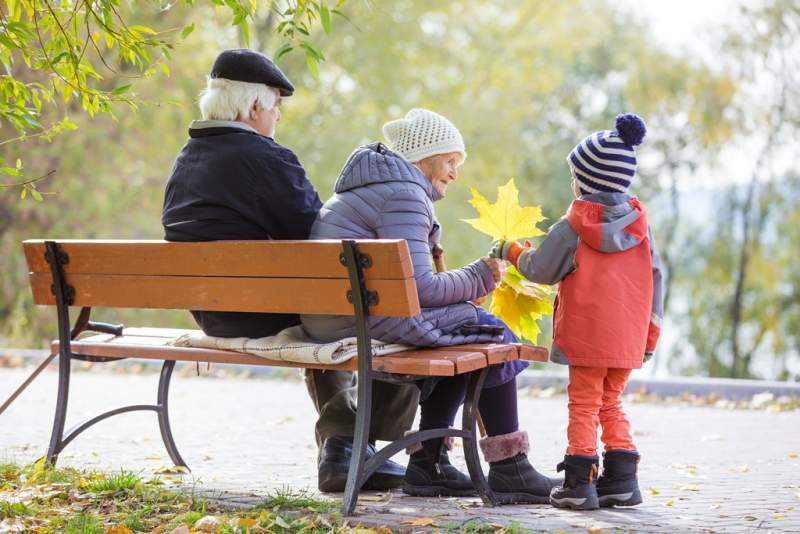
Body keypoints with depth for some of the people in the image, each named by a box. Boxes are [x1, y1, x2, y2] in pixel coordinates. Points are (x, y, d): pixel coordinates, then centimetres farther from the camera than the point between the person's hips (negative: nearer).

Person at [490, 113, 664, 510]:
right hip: (628, 336, 5)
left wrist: (511, 252, 20)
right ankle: (621, 478, 12)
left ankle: (579, 481, -1)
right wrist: (650, 333, 15)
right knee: (610, 403, 17)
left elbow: (541, 270, 0)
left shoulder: (572, 227, -7)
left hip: (587, 334, -5)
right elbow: (655, 276, 8)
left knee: (584, 405, 2)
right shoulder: (639, 223, 6)